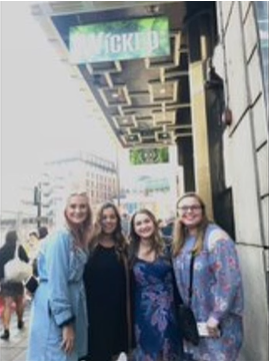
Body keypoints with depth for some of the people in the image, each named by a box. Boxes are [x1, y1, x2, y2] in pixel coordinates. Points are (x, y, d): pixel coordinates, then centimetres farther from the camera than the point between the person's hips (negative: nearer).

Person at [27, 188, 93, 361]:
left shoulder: (80, 238, 8)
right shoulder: (61, 237, -19)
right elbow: (56, 281, -22)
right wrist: (66, 322, -21)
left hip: (73, 306, 9)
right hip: (55, 312, -9)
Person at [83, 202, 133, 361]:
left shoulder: (123, 247, 7)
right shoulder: (90, 244, -3)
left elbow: (128, 281, 7)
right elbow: (82, 276, -6)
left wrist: (129, 310, 5)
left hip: (116, 309, 3)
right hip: (94, 308, -3)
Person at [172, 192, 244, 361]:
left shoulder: (215, 237, -17)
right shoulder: (181, 241, 7)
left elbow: (229, 280, -22)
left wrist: (216, 316, -20)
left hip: (219, 318, -7)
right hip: (193, 318, 7)